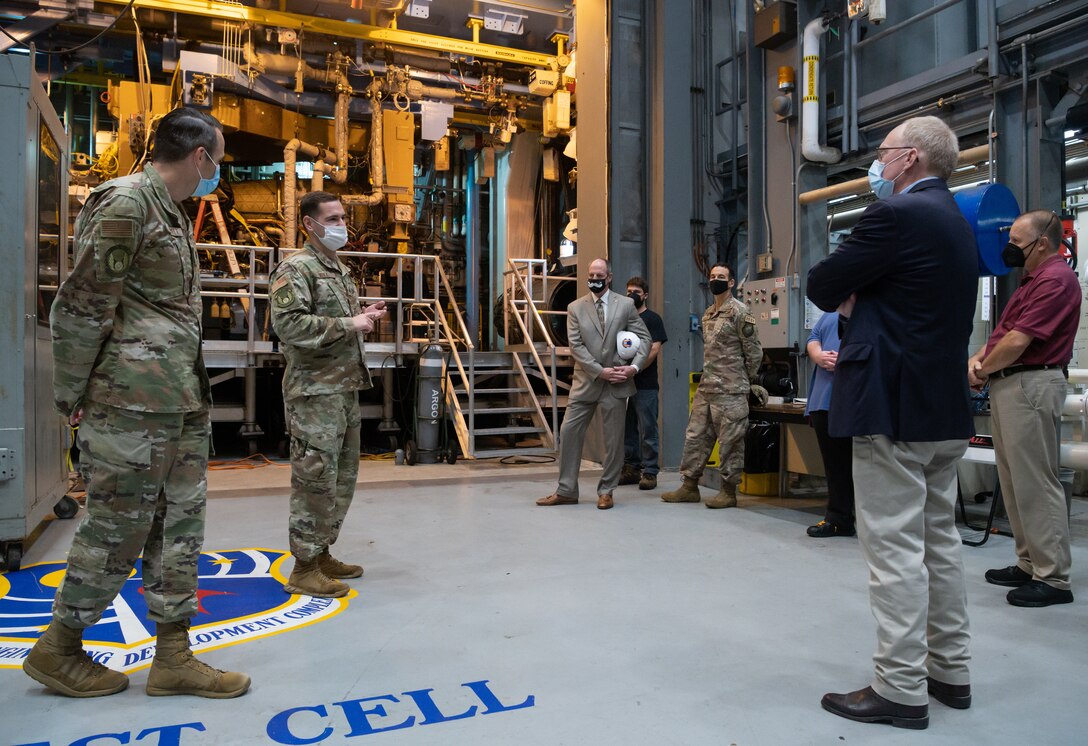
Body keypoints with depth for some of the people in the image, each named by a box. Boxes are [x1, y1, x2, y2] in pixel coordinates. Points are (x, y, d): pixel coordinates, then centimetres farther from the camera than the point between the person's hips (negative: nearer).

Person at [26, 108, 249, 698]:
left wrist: (193, 389, 15)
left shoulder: (172, 213, 19)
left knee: (180, 522, 10)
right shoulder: (124, 202, -10)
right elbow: (81, 305, -13)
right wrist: (73, 396, -9)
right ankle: (57, 649, 22)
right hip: (132, 402, -9)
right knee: (120, 525, 1)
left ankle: (173, 656, 20)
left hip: (181, 401, 9)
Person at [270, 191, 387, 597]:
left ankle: (322, 552, 28)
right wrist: (348, 324, -20)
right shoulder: (295, 269, -10)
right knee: (317, 479, -6)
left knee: (343, 476, 15)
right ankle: (304, 568, 5)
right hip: (315, 390, -9)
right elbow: (288, 324, -22)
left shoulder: (341, 269, 19)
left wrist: (364, 316, 10)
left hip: (346, 386, 10)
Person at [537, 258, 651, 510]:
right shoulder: (575, 308, 3)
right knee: (568, 433, 0)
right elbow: (575, 346, -4)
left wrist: (634, 366, -13)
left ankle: (605, 491, 19)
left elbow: (644, 338, 3)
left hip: (616, 383, -1)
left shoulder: (625, 305, 3)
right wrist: (600, 371, -14)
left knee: (614, 439, 5)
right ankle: (566, 491, 11)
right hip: (586, 382, 1)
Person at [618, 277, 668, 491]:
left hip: (645, 384, -5)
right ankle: (631, 469, 19)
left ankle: (649, 473, 4)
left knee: (647, 429, -2)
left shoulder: (652, 319, 0)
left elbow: (654, 350, -10)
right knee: (628, 428, 10)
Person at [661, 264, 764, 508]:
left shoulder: (739, 312, -8)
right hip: (705, 388, 8)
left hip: (730, 391, -8)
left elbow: (754, 352, -6)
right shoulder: (708, 314, 15)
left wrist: (744, 381, 2)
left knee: (730, 441, 0)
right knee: (695, 436, 9)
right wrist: (710, 377, 16)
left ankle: (729, 492, 9)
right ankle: (689, 486, 18)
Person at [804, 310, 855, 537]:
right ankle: (838, 518, 20)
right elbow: (813, 339, 21)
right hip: (824, 399, 6)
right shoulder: (831, 311, 22)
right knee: (835, 463, 11)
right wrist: (818, 355, -2)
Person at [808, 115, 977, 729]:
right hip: (947, 407, 10)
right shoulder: (958, 222, 16)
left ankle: (901, 690, 5)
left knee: (895, 547, -3)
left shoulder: (898, 213, -14)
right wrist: (861, 298, 10)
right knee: (939, 540, 16)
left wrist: (845, 293, 9)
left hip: (895, 405, -10)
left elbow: (822, 287, -11)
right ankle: (950, 671, 27)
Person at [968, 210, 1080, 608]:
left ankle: (1053, 578, 0)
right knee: (1014, 481, 14)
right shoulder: (1031, 280, 20)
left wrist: (983, 371, -4)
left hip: (1031, 385, -11)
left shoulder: (1055, 279, -14)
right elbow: (1003, 332, 21)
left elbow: (1017, 341, -20)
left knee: (1036, 484, -7)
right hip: (1008, 386, 11)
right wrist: (978, 358, 1)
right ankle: (1029, 564, 22)